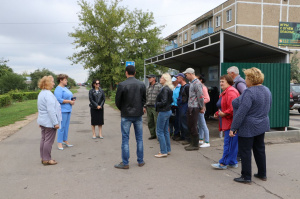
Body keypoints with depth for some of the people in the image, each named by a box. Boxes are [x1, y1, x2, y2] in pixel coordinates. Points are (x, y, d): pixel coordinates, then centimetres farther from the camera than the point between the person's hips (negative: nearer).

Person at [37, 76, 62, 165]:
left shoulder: (41, 93, 13)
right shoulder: (48, 94, -19)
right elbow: (51, 110, -23)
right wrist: (56, 123, -21)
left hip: (42, 121, 10)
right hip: (49, 122, -10)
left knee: (43, 139, 14)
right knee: (49, 141, -2)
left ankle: (43, 158, 23)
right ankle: (47, 159, 6)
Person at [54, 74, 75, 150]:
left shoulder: (65, 88, 17)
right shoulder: (58, 89, -12)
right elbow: (59, 100, -22)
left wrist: (72, 100, 5)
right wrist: (69, 101, -18)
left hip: (68, 109, 9)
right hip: (62, 110, -9)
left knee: (66, 126, 13)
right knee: (62, 126, -5)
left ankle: (65, 140, 24)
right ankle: (59, 143, 4)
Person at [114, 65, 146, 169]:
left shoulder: (122, 85, -11)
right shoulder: (141, 84, 0)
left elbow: (117, 101, -5)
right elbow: (144, 99, 7)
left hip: (126, 115, -3)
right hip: (138, 114, 3)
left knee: (125, 139, 5)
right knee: (139, 138, 12)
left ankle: (125, 163, 11)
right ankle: (140, 161, 20)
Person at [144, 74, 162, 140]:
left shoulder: (159, 86, -4)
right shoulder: (148, 87, 17)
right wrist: (145, 107, 16)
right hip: (149, 107, 7)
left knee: (157, 122, -5)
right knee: (150, 122, 9)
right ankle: (153, 135, 20)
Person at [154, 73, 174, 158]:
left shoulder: (165, 89, -18)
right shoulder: (169, 88, 11)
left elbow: (163, 102, -23)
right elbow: (171, 100, 19)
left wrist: (156, 104, -7)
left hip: (163, 112, -10)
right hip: (168, 111, 10)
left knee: (160, 131, -3)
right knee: (165, 131, 16)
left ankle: (163, 152, 0)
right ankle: (168, 149, 24)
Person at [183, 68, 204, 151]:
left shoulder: (197, 83, -16)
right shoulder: (191, 83, 15)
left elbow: (200, 96, -19)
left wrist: (201, 108, -13)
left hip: (194, 108, -10)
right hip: (190, 107, 10)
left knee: (193, 126, -3)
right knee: (190, 125, 15)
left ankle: (195, 145, 8)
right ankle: (192, 143, 26)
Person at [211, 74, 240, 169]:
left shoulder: (231, 91, -14)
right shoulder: (224, 92, 20)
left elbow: (233, 107, -24)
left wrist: (224, 114, -17)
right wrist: (218, 113, 11)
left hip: (231, 122, -11)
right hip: (227, 122, 11)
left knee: (228, 143, -5)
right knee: (232, 143, 14)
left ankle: (223, 163, 0)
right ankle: (233, 162, 21)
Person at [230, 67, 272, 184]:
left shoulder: (249, 92, -22)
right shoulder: (267, 90, 6)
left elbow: (241, 112, -24)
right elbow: (268, 108, 17)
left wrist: (233, 128, -20)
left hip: (248, 128, -9)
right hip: (262, 126, 9)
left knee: (245, 151, 3)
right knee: (260, 149, 19)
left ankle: (246, 177, 11)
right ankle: (262, 174, 30)